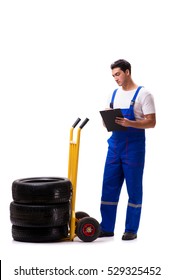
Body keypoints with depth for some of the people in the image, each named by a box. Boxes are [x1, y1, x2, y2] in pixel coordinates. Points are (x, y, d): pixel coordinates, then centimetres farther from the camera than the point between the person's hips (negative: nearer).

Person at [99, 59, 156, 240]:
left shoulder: (143, 94, -6)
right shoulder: (115, 94, 13)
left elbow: (151, 122, -12)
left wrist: (130, 123, -26)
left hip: (134, 146, -6)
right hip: (115, 144, 6)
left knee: (134, 189, 1)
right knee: (109, 186, 6)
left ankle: (131, 230, 9)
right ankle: (107, 228, 14)